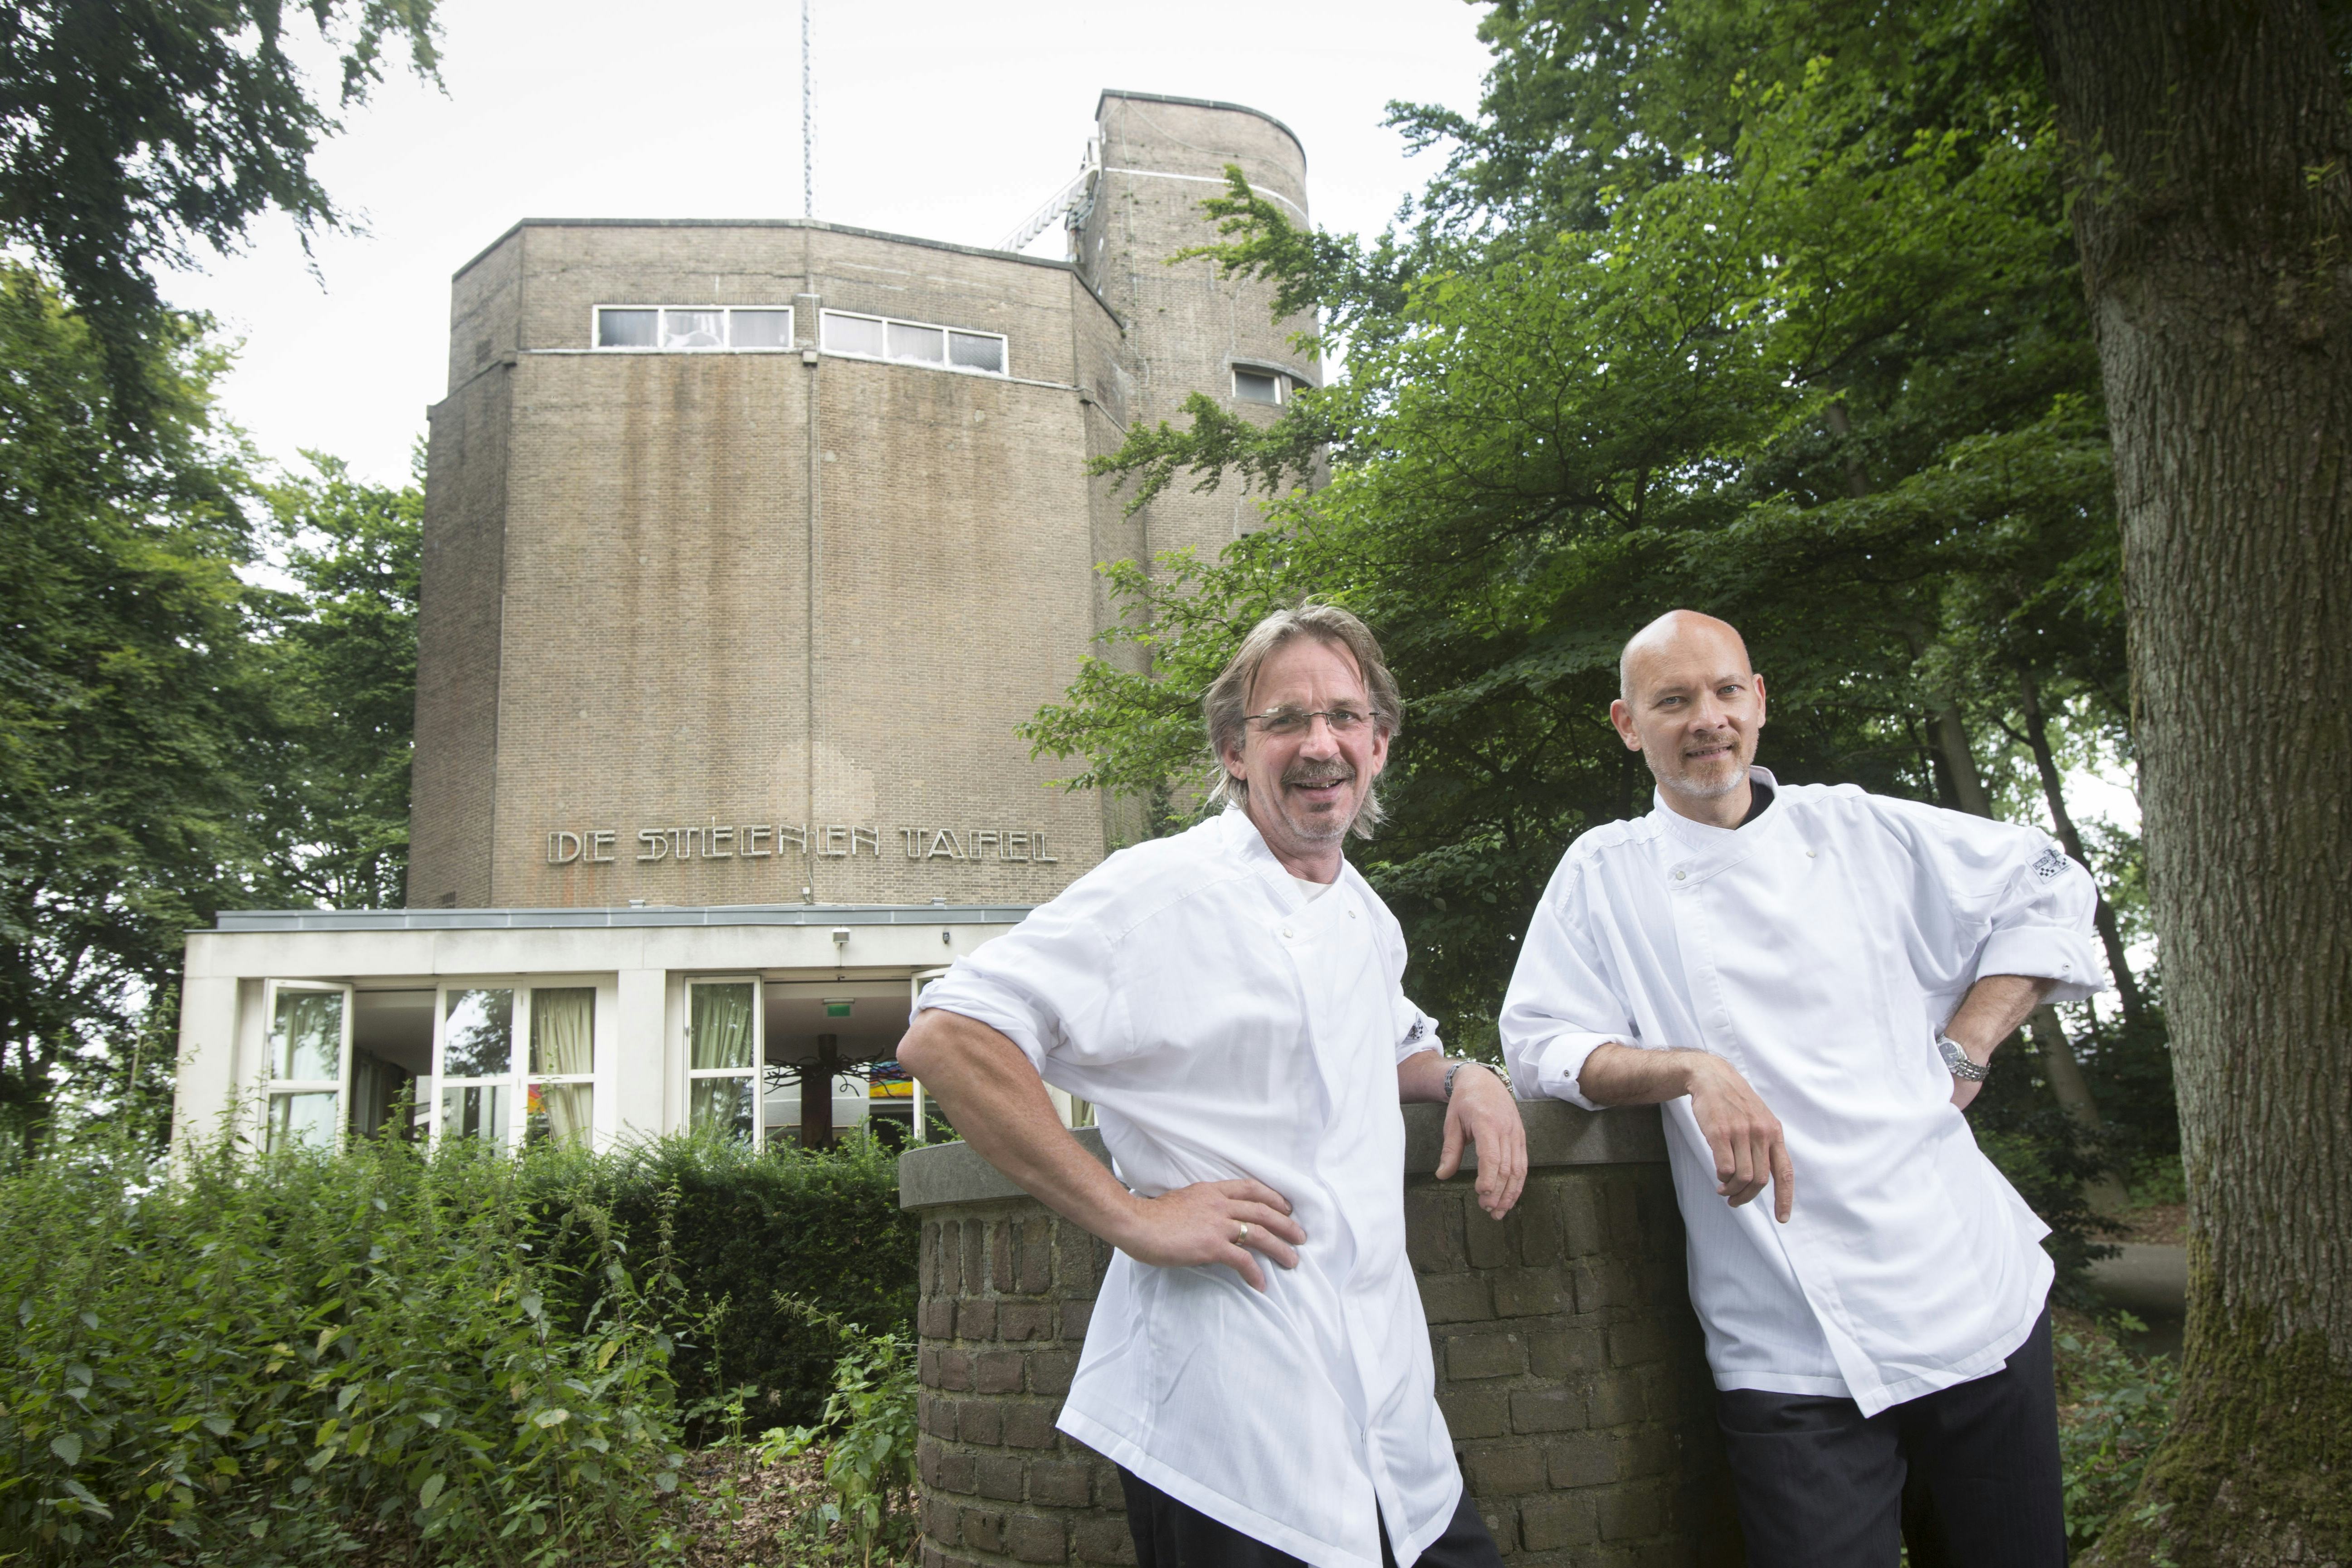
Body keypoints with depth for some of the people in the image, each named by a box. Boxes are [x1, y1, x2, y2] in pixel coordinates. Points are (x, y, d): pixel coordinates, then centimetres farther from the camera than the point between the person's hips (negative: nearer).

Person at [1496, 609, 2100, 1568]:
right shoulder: (1604, 876, 2)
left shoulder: (1857, 830, 6)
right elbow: (1540, 1046, -4)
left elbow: (2047, 888, 17)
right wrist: (1691, 1070, -20)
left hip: (1980, 1303, 3)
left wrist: (1964, 1052, 6)